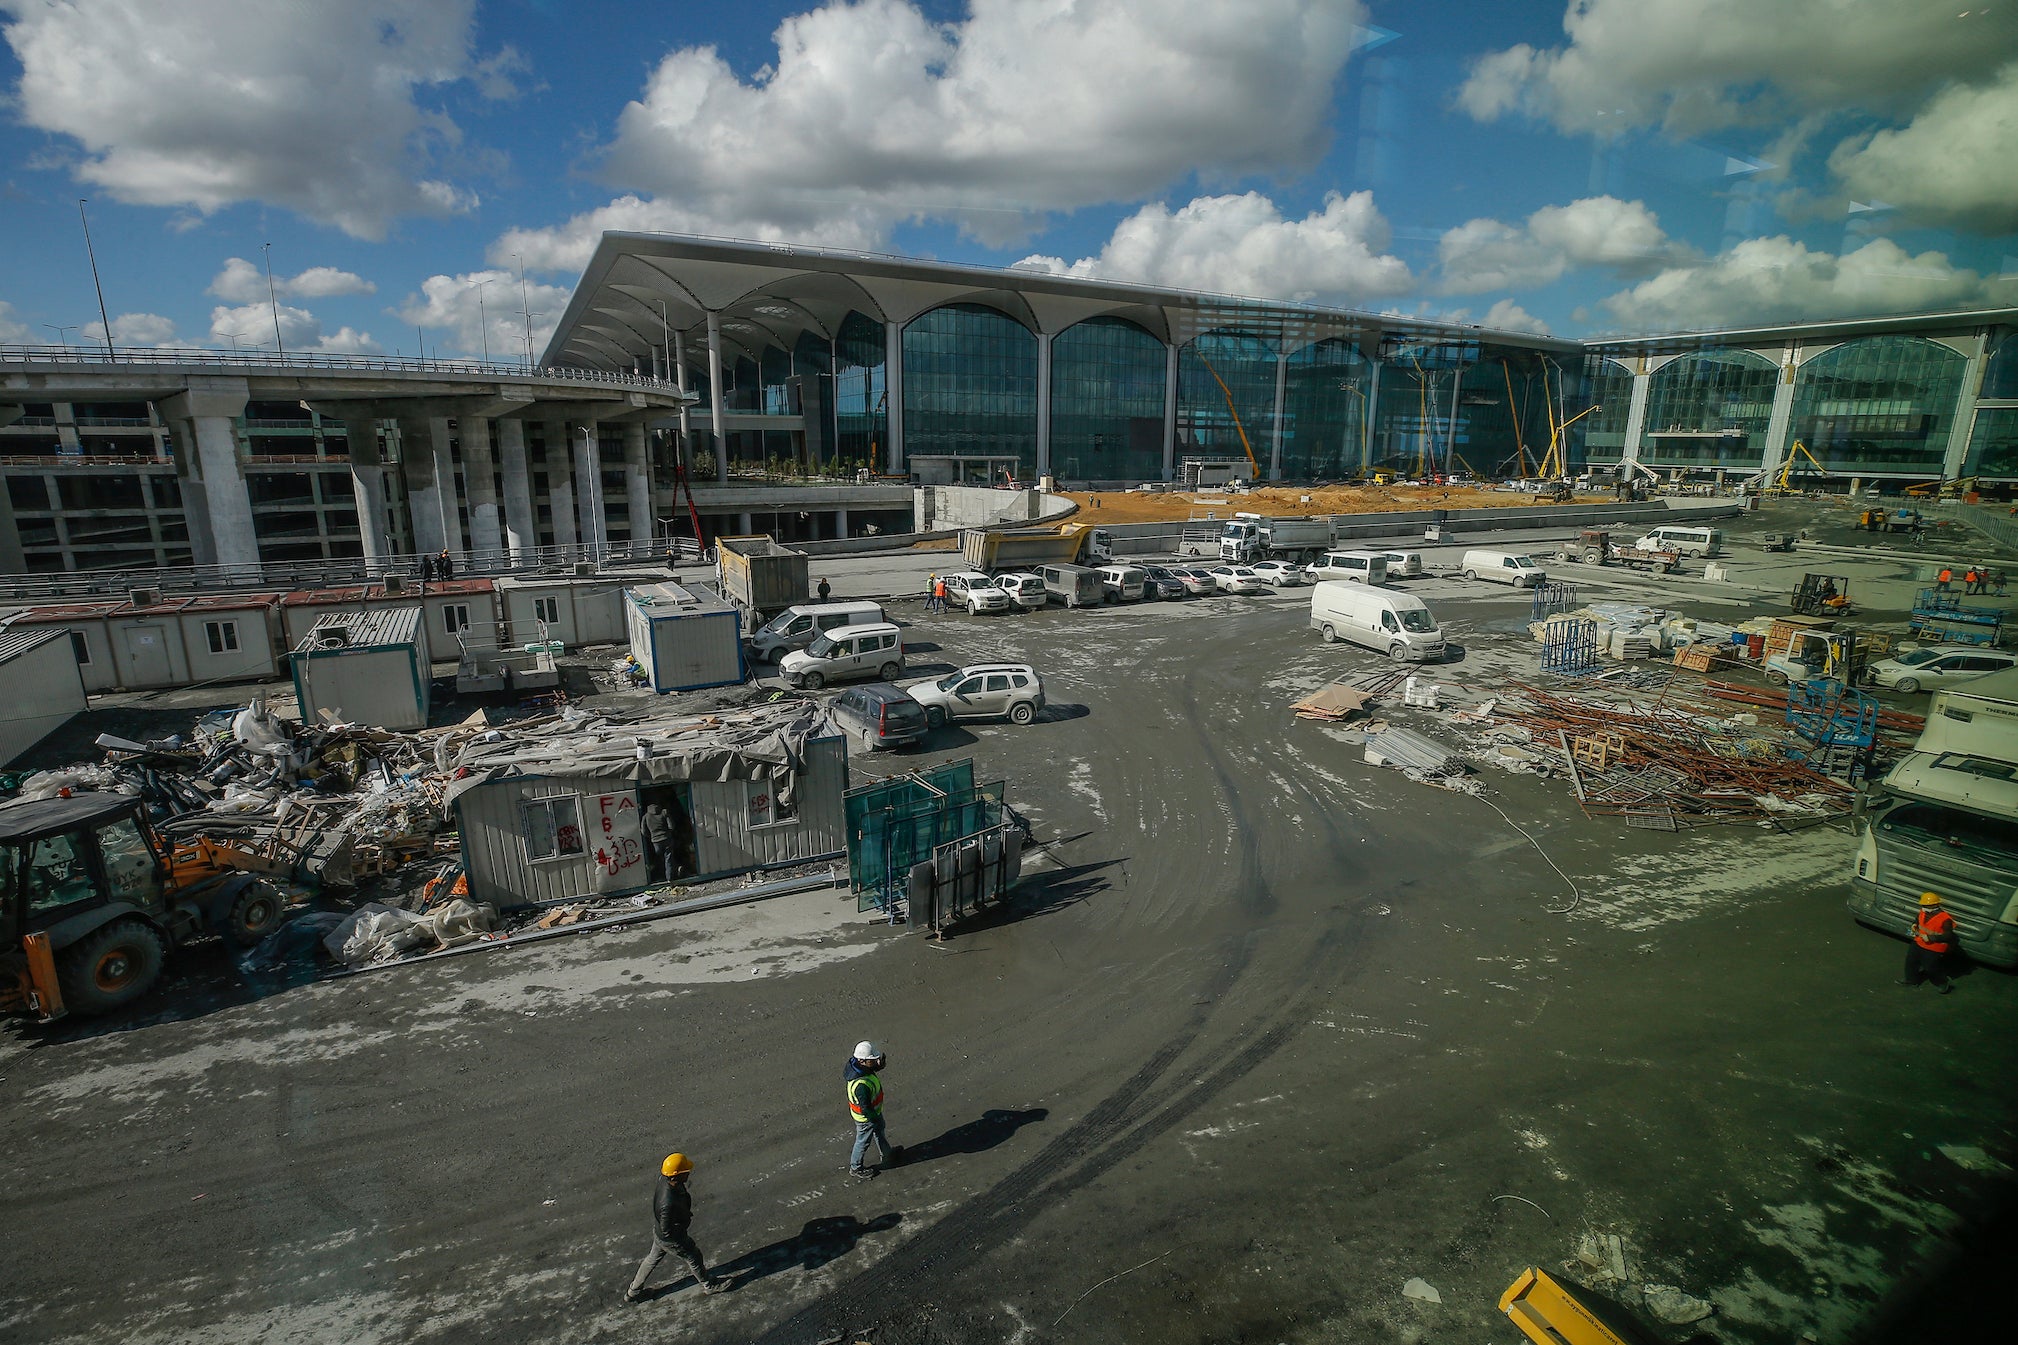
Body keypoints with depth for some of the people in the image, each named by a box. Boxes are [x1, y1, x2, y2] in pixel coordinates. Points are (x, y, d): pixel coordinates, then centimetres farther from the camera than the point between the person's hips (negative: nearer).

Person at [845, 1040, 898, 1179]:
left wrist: (881, 1062, -20)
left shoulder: (855, 1063, -19)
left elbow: (876, 1067, 2)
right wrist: (876, 1119, -15)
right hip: (865, 1117, -8)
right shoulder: (861, 1084, -44)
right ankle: (855, 1168, 44)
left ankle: (887, 1154, 56)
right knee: (863, 1142, 19)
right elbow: (865, 1108, -32)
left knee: (880, 1132, 31)